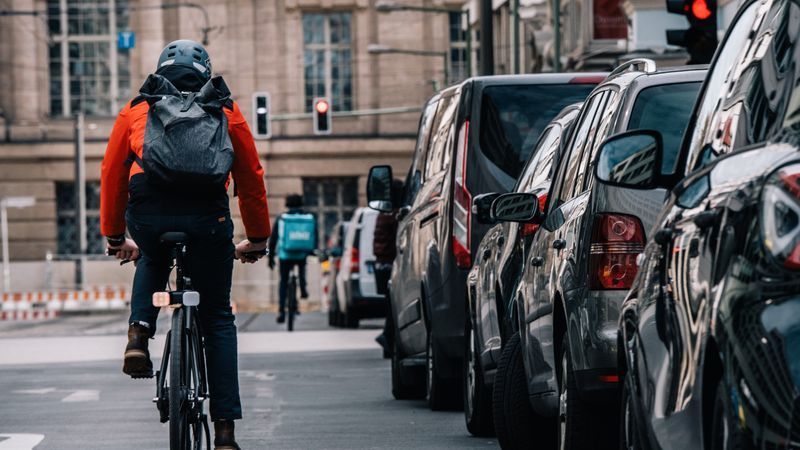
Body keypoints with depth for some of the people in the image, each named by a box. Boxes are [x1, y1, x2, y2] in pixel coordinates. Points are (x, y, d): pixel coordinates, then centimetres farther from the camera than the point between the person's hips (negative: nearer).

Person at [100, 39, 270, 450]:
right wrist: (257, 239, 37)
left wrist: (114, 236, 37)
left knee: (152, 260, 38)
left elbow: (112, 176, 26)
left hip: (147, 216, 1)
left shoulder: (136, 110, 23)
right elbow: (252, 179, 26)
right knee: (218, 320, 13)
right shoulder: (227, 111, 23)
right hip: (207, 217, -1)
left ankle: (139, 332, 11)